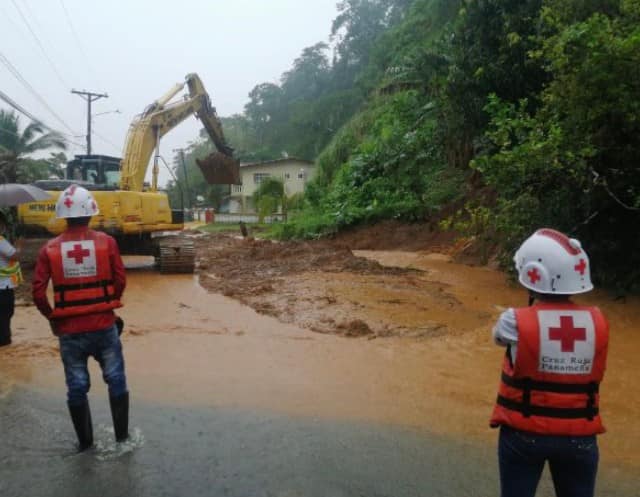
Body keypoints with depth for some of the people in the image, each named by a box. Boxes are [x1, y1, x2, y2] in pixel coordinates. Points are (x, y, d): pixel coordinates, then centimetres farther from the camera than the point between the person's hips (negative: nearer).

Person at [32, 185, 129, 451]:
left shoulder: (50, 248, -4)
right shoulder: (106, 242, -7)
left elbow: (38, 292, -6)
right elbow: (120, 280, -5)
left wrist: (52, 317, 10)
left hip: (69, 330, 1)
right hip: (104, 325, -1)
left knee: (76, 386, 14)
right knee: (116, 380, 14)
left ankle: (85, 442, 28)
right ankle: (122, 437, 24)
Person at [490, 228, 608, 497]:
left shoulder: (516, 322, -20)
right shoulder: (597, 322, -9)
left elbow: (499, 336, 1)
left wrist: (532, 307, 9)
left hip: (523, 433, -3)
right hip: (579, 436, 3)